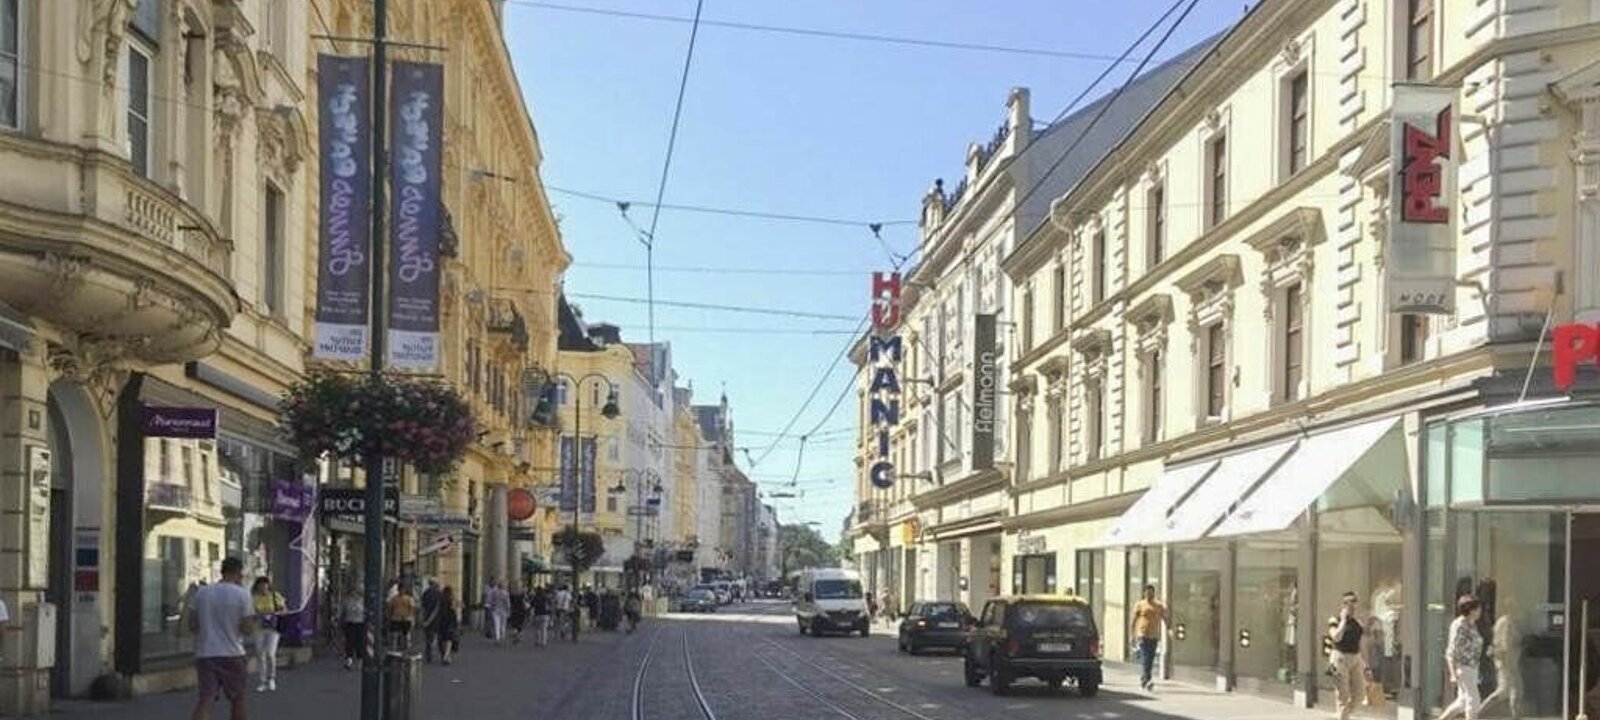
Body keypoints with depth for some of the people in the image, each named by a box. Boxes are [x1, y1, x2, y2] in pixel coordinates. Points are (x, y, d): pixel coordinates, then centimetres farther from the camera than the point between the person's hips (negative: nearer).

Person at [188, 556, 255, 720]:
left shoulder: (201, 593, 6)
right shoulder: (242, 593, -6)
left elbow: (192, 626, 9)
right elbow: (248, 629, -9)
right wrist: (252, 619, 10)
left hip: (204, 653, 3)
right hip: (232, 655, -3)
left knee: (205, 700, -4)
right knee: (237, 699, 15)